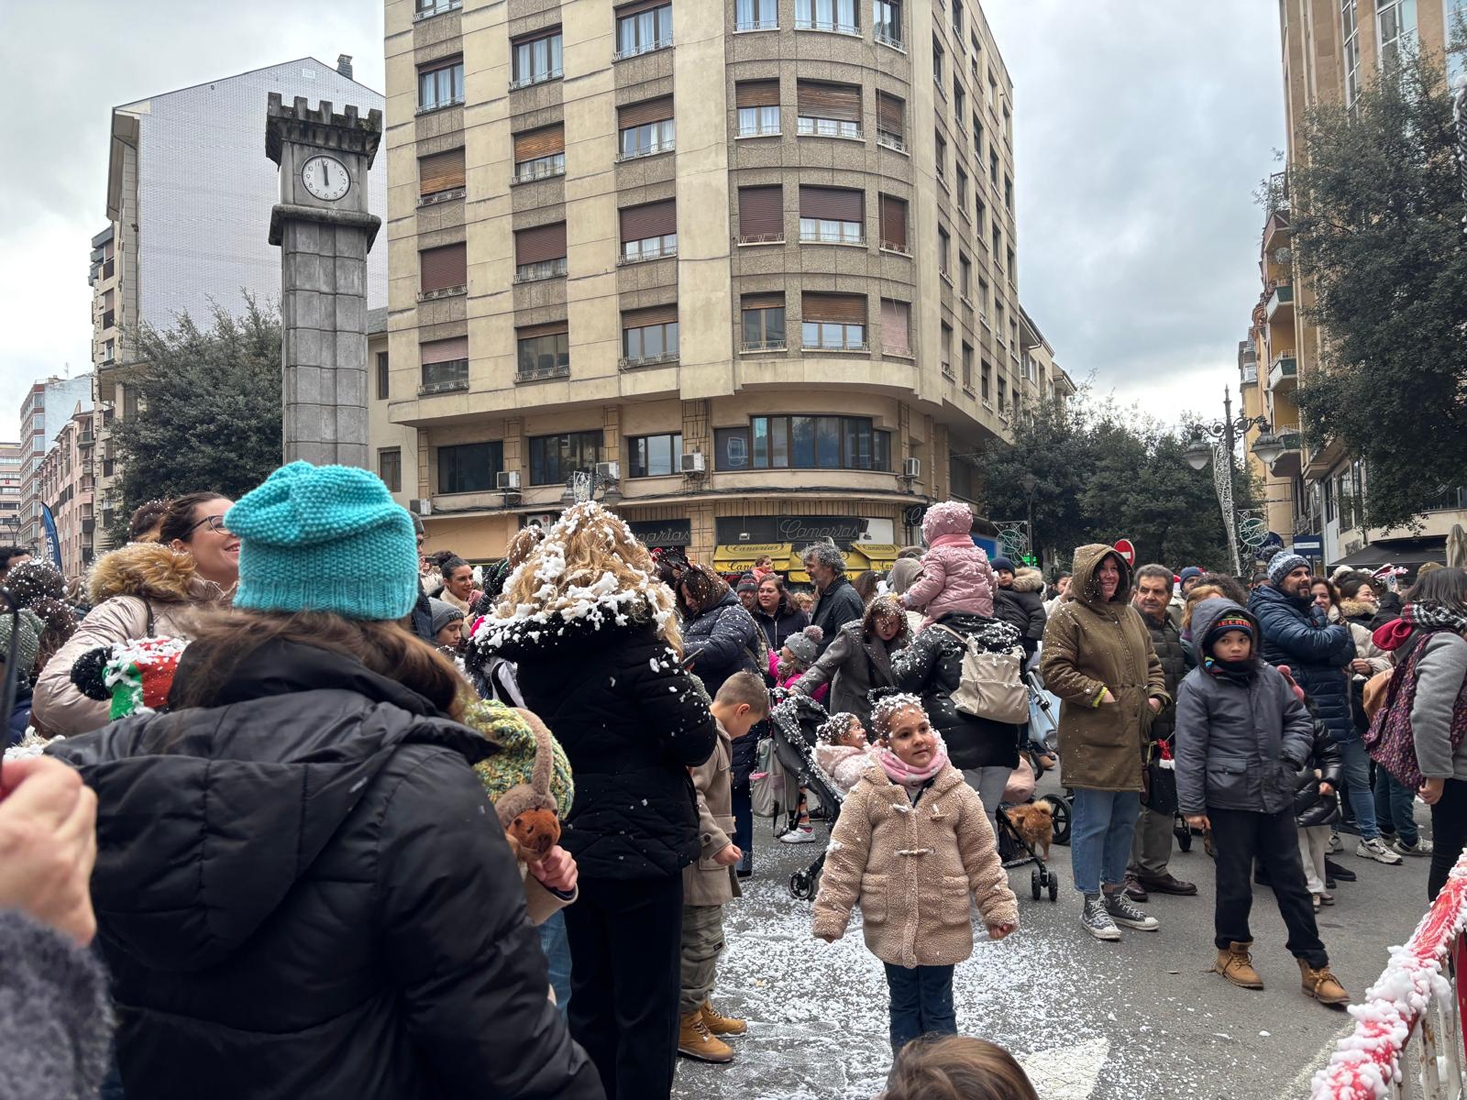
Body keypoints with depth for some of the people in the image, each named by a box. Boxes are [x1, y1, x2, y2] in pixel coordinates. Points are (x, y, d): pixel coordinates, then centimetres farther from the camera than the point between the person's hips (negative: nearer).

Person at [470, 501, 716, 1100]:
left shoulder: (530, 642, 0)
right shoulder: (633, 638, -17)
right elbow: (698, 741, -14)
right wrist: (673, 673, 1)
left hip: (569, 842, 6)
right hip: (639, 844, -6)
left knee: (589, 995, 21)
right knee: (646, 1007, 7)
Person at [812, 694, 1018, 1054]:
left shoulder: (957, 793, -7)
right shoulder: (867, 795, -10)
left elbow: (982, 859, 1)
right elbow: (845, 858, -7)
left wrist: (999, 909, 0)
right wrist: (831, 915, -9)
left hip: (943, 929, 0)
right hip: (891, 926, 0)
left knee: (938, 1009, 13)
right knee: (904, 1005, 17)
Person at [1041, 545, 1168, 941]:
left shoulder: (1129, 615, 16)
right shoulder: (1069, 617, -7)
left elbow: (1151, 663, 25)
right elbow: (1054, 671, -14)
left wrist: (1157, 695, 8)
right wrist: (1098, 693, -17)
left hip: (1131, 738, 8)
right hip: (1091, 740, -8)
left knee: (1125, 820, 16)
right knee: (1092, 822, -1)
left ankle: (1115, 894, 30)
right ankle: (1091, 904, 11)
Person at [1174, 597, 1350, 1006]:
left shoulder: (1270, 676, 5)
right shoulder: (1197, 686, -9)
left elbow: (1299, 718, 18)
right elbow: (1190, 750, -9)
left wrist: (1291, 756, -1)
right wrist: (1192, 806, -9)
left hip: (1277, 797, 5)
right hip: (1229, 800, -4)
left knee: (1292, 880, 11)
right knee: (1235, 882, 8)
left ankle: (1314, 966, 21)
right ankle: (1232, 950, 30)